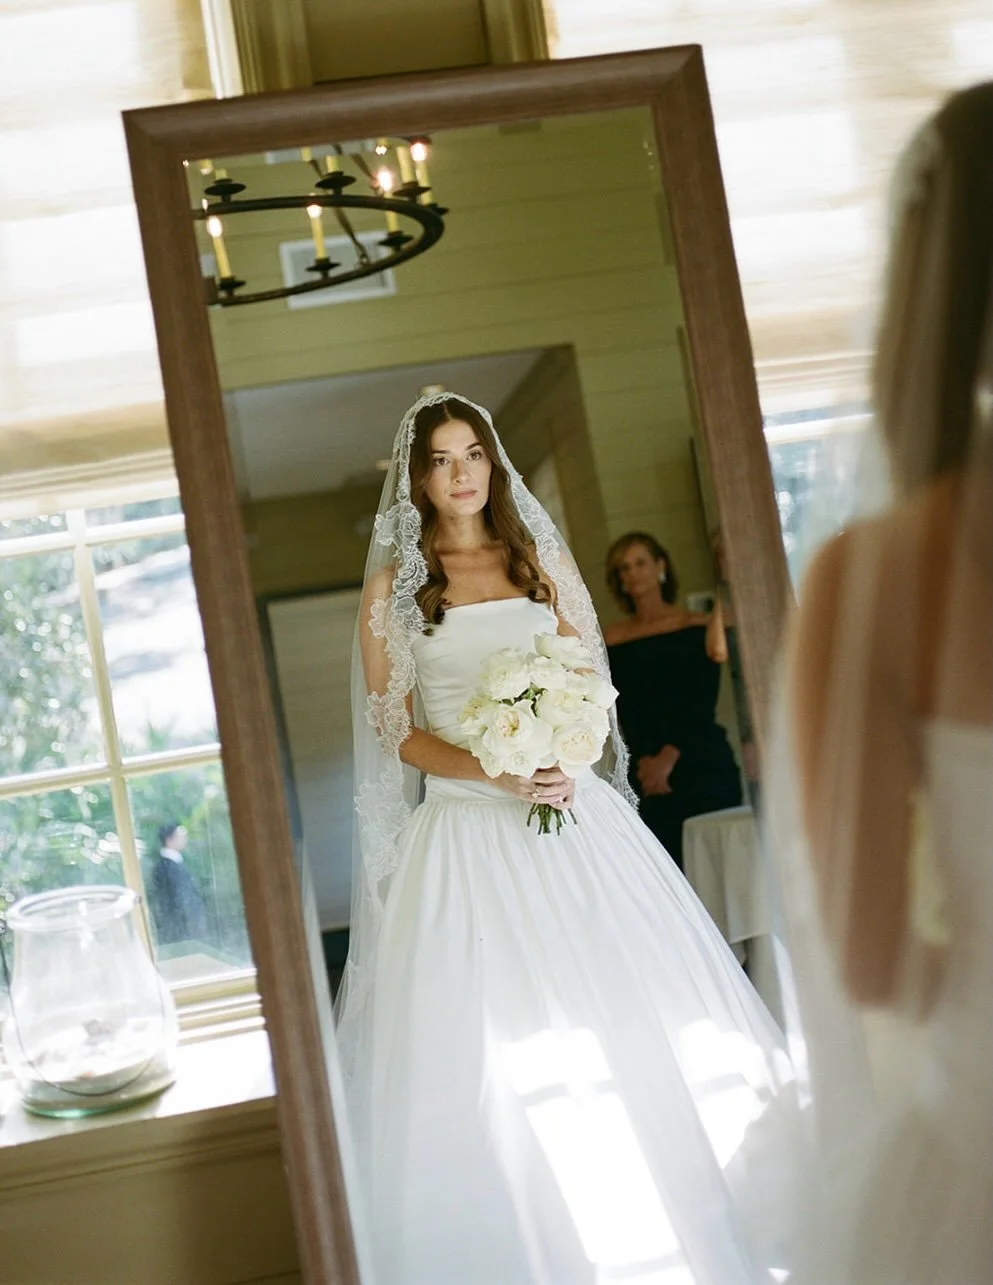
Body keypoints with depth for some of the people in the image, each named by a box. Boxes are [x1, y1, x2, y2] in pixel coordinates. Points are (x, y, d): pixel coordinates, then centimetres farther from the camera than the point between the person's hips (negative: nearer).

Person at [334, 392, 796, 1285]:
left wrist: (562, 764, -9)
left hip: (570, 815, 2)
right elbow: (396, 731, 0)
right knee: (487, 1037, -3)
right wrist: (495, 772, -16)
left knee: (624, 1013, 0)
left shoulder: (540, 556, 11)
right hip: (465, 831, -2)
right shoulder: (394, 582, 3)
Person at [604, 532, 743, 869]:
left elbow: (703, 704, -2)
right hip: (646, 774, 1)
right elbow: (624, 711, 4)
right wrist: (644, 761, -11)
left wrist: (670, 756, -13)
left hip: (703, 765, -1)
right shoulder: (613, 639, 9)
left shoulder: (698, 627, 5)